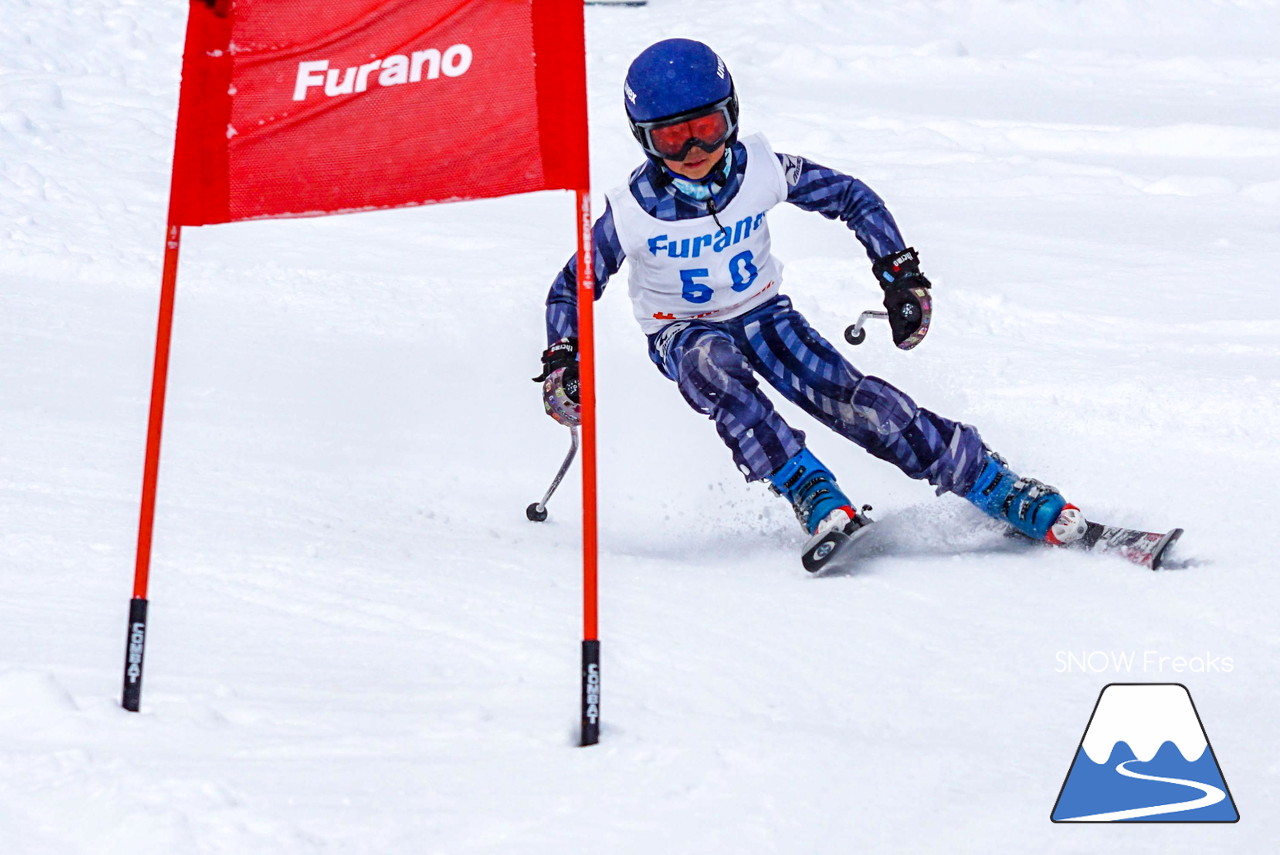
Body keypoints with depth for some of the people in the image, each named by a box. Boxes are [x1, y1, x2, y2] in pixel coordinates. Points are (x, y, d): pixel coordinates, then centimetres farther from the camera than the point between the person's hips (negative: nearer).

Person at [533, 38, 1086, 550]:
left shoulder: (761, 170, -20)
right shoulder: (631, 213, -23)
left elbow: (853, 198, -4)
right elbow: (573, 287, -7)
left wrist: (900, 274, -11)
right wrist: (560, 362, -22)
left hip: (763, 313, 1)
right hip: (685, 334, -1)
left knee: (854, 401, -20)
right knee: (713, 367, -39)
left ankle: (1008, 494, -14)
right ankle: (812, 496, -40)